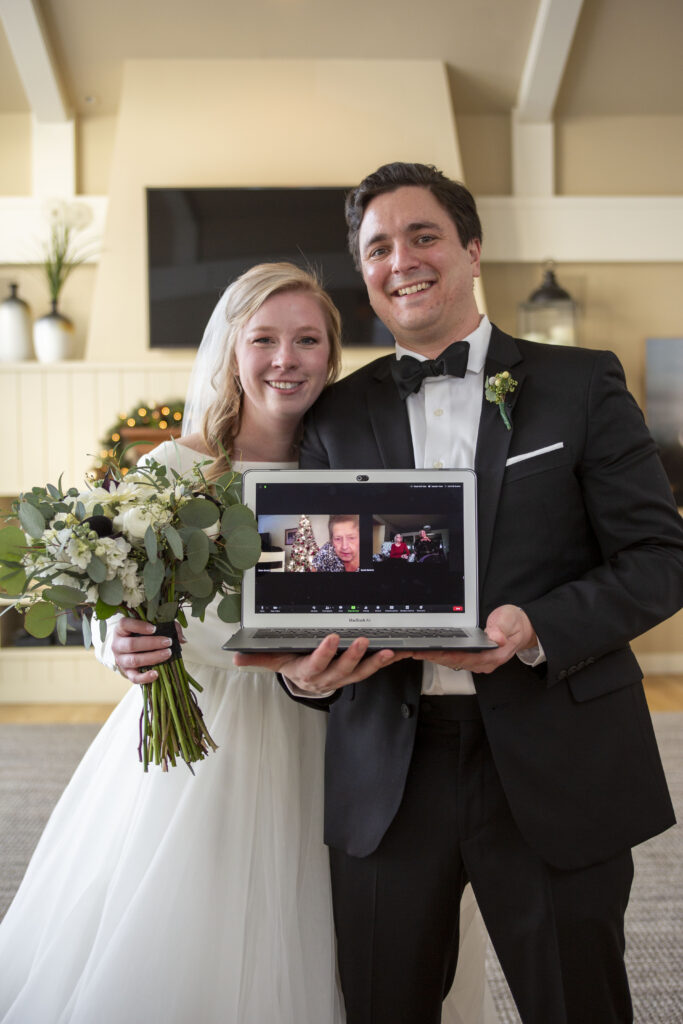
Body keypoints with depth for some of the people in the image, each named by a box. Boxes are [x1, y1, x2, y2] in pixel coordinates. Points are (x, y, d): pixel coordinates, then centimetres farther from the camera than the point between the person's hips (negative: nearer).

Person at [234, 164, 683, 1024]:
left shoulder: (581, 384, 3)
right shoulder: (336, 415, 8)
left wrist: (536, 627, -19)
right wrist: (305, 668, -14)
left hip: (553, 767, -1)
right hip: (384, 777, 2)